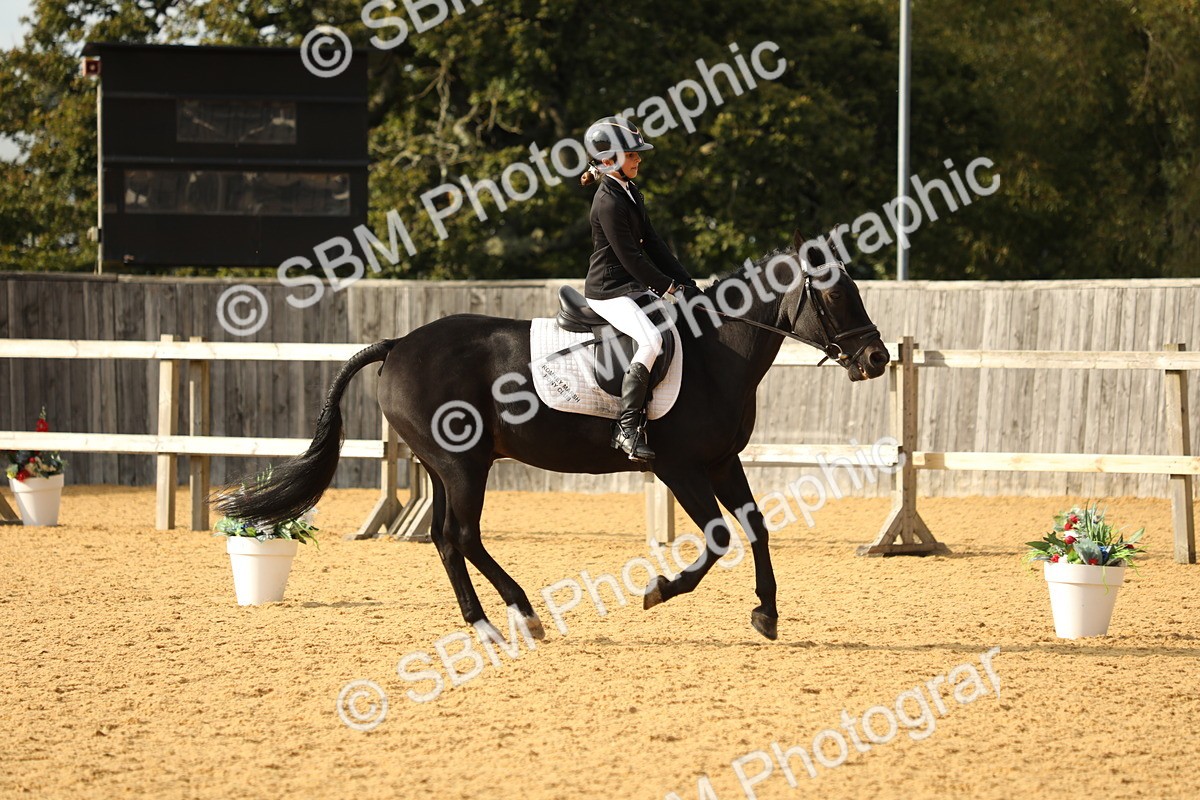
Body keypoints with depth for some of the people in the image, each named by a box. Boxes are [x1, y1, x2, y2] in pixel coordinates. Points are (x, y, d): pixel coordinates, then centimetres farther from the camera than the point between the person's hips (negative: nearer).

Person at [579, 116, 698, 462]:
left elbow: (652, 244, 14)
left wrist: (685, 282, 7)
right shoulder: (609, 202, -17)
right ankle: (628, 427, -30)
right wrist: (667, 286, -12)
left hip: (633, 288, 10)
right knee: (651, 339, -30)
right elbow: (629, 255, -19)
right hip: (608, 291, -10)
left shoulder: (631, 195, 13)